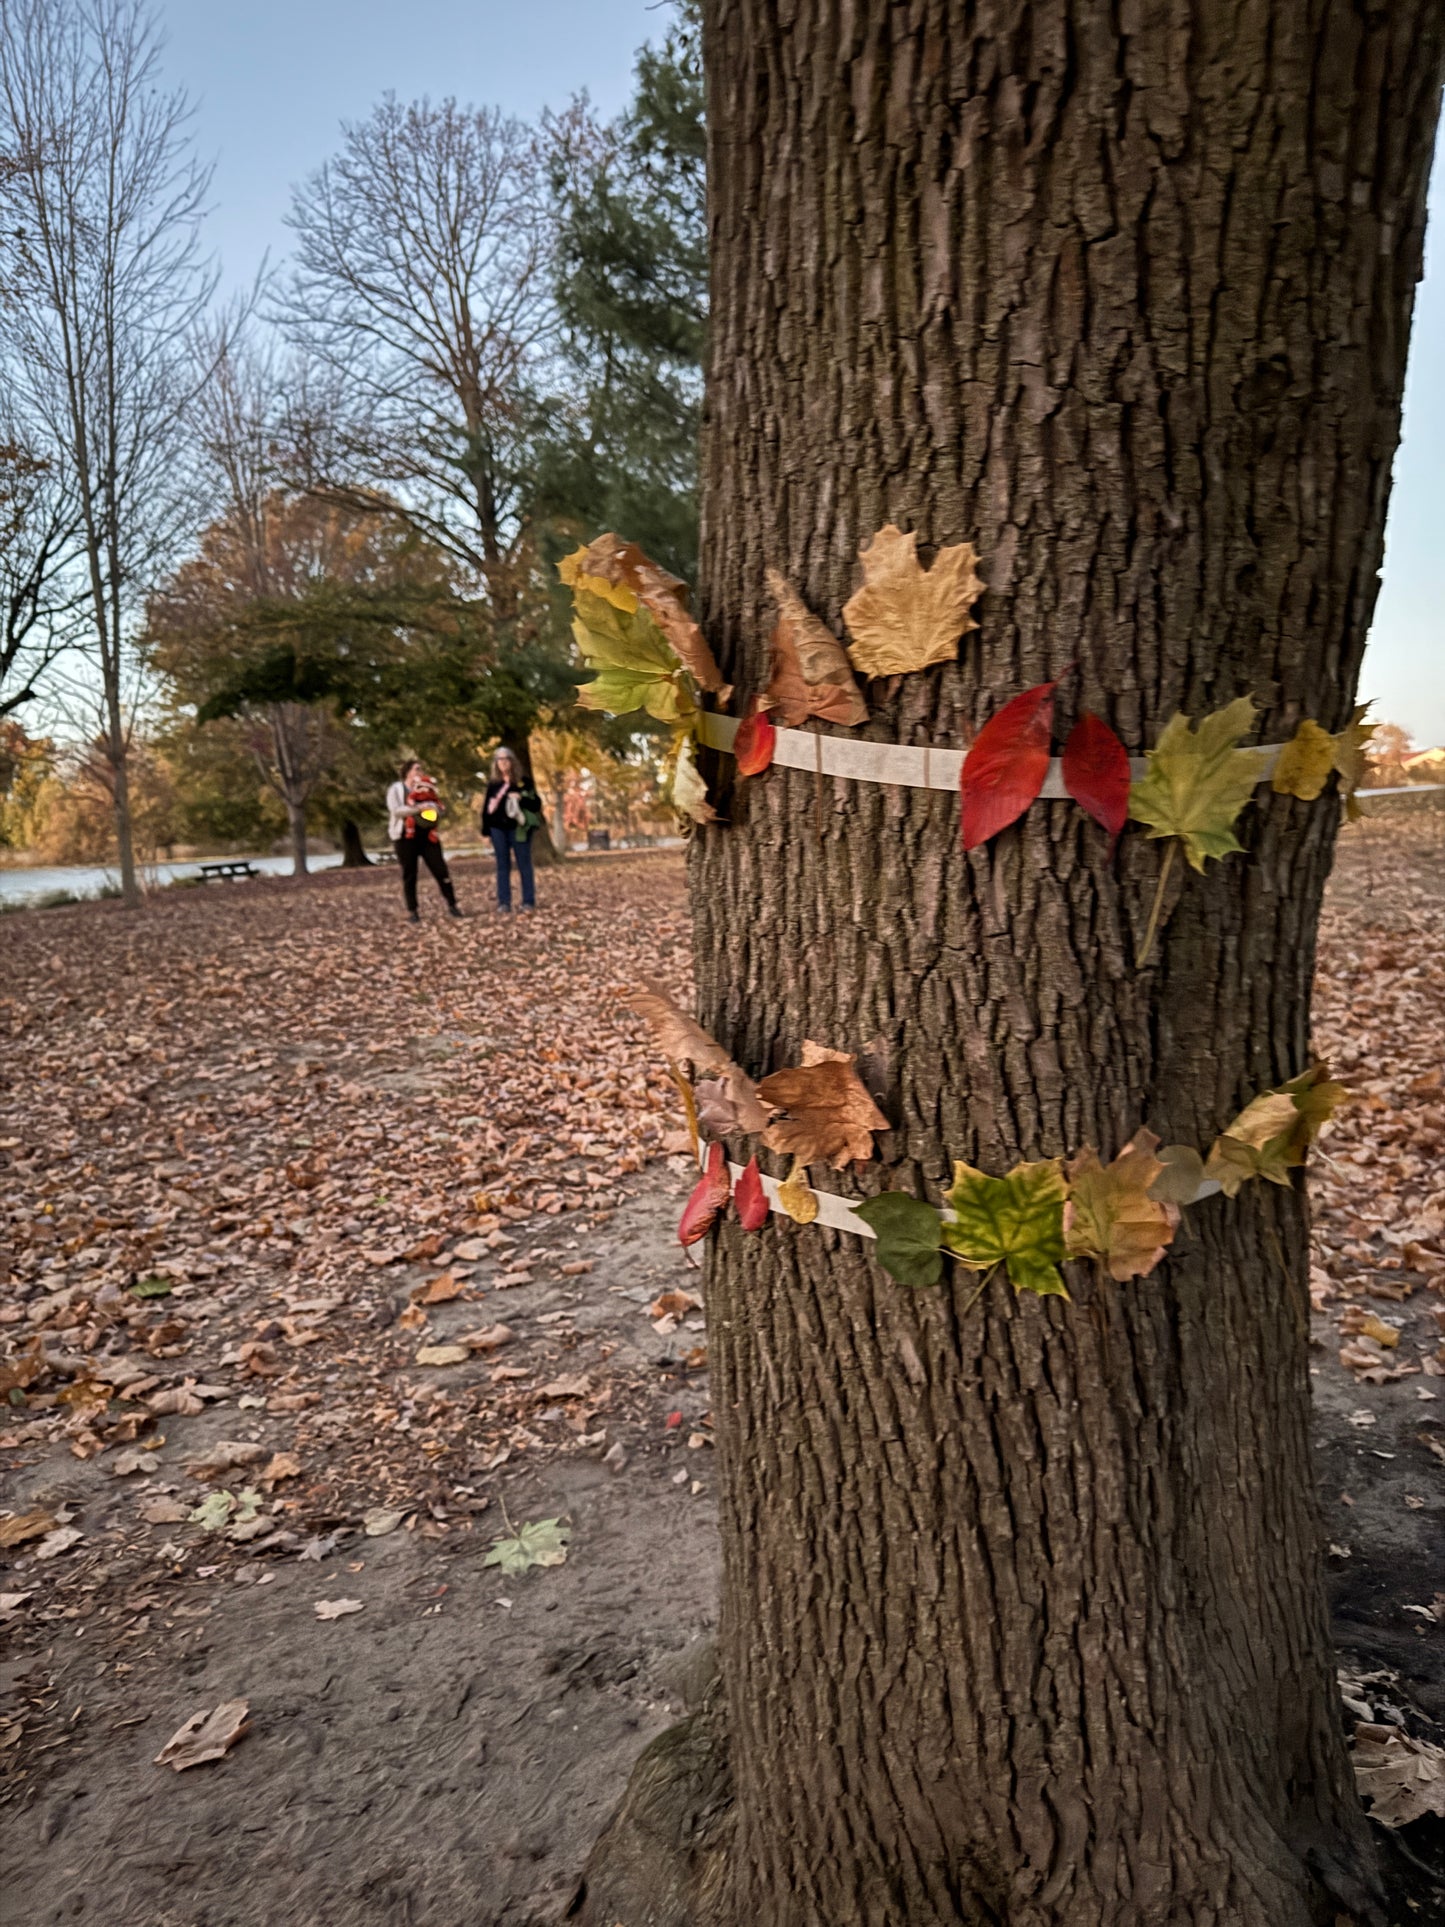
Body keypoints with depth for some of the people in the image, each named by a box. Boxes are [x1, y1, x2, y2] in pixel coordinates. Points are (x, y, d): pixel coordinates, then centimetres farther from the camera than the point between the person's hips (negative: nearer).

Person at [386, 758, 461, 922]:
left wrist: (432, 807, -9)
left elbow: (440, 809, 14)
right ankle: (411, 911, 6)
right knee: (409, 874, 0)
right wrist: (418, 808, -21)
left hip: (427, 835, 3)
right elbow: (395, 810, -12)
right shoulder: (396, 789, 4)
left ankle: (452, 906, 4)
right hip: (406, 836, -3)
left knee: (441, 870, -3)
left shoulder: (425, 788, 18)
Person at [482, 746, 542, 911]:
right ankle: (504, 902, 7)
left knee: (524, 865, 0)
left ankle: (528, 901, 4)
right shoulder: (493, 784, 10)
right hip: (498, 829, 3)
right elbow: (486, 808, 11)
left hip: (518, 828, -3)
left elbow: (537, 804, -2)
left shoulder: (524, 782, 2)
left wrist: (521, 799, -19)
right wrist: (486, 831, 6)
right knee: (503, 865, 5)